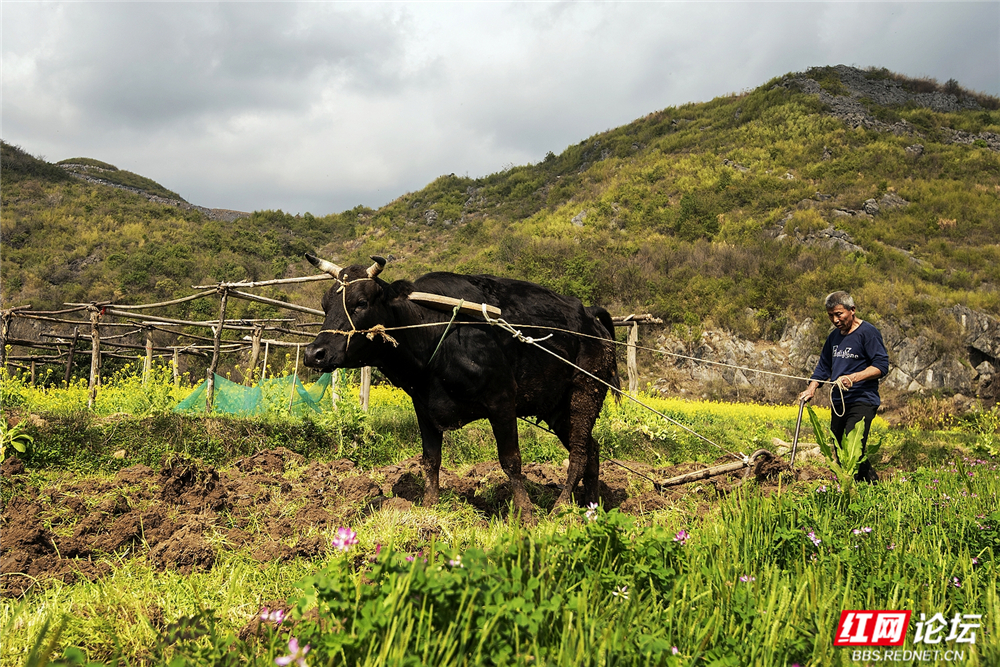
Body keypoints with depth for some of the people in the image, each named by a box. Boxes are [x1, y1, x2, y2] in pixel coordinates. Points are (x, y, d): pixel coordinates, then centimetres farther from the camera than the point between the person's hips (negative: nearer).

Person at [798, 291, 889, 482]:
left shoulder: (868, 332, -6)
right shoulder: (834, 336, 18)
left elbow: (881, 366, -12)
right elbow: (824, 366, 24)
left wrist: (853, 377, -25)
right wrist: (812, 388, 7)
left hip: (862, 402, -8)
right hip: (838, 402, 8)